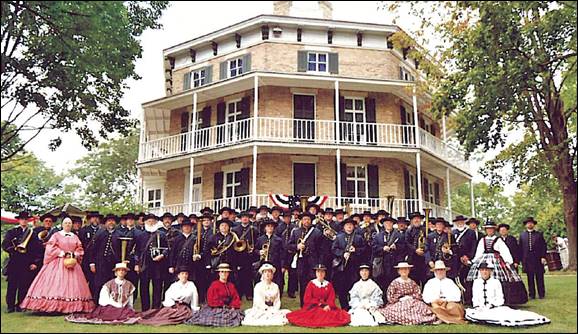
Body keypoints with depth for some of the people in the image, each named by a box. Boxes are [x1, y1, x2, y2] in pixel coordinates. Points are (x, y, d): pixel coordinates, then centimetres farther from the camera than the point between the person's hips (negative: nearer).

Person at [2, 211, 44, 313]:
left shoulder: (32, 233, 9)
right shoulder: (11, 232, 10)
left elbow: (39, 249, 6)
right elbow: (4, 245, 3)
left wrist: (36, 263, -1)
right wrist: (15, 249, -14)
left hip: (27, 264, 0)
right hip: (14, 262, 0)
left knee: (24, 285, 0)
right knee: (12, 285, -1)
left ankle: (20, 305, 8)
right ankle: (10, 306, 7)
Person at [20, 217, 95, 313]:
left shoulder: (75, 237, 14)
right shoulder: (56, 235, 4)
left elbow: (80, 250, 12)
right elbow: (50, 248, -5)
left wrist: (74, 255, -7)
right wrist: (62, 253, -12)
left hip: (72, 262, 3)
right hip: (58, 263, -3)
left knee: (72, 285, -2)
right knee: (56, 283, -11)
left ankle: (71, 307, -1)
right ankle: (54, 306, -11)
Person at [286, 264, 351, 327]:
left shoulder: (329, 285, 12)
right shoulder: (311, 284, 4)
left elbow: (331, 299, 4)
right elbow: (307, 299, -2)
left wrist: (328, 306, -19)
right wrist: (320, 304, -13)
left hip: (326, 307, 3)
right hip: (312, 307, -3)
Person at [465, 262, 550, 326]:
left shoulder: (495, 282, 7)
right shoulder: (476, 282, 15)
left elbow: (500, 299, 3)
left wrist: (492, 305, -13)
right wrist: (478, 306, -6)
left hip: (495, 308, -2)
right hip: (480, 309, 2)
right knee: (470, 313, -32)